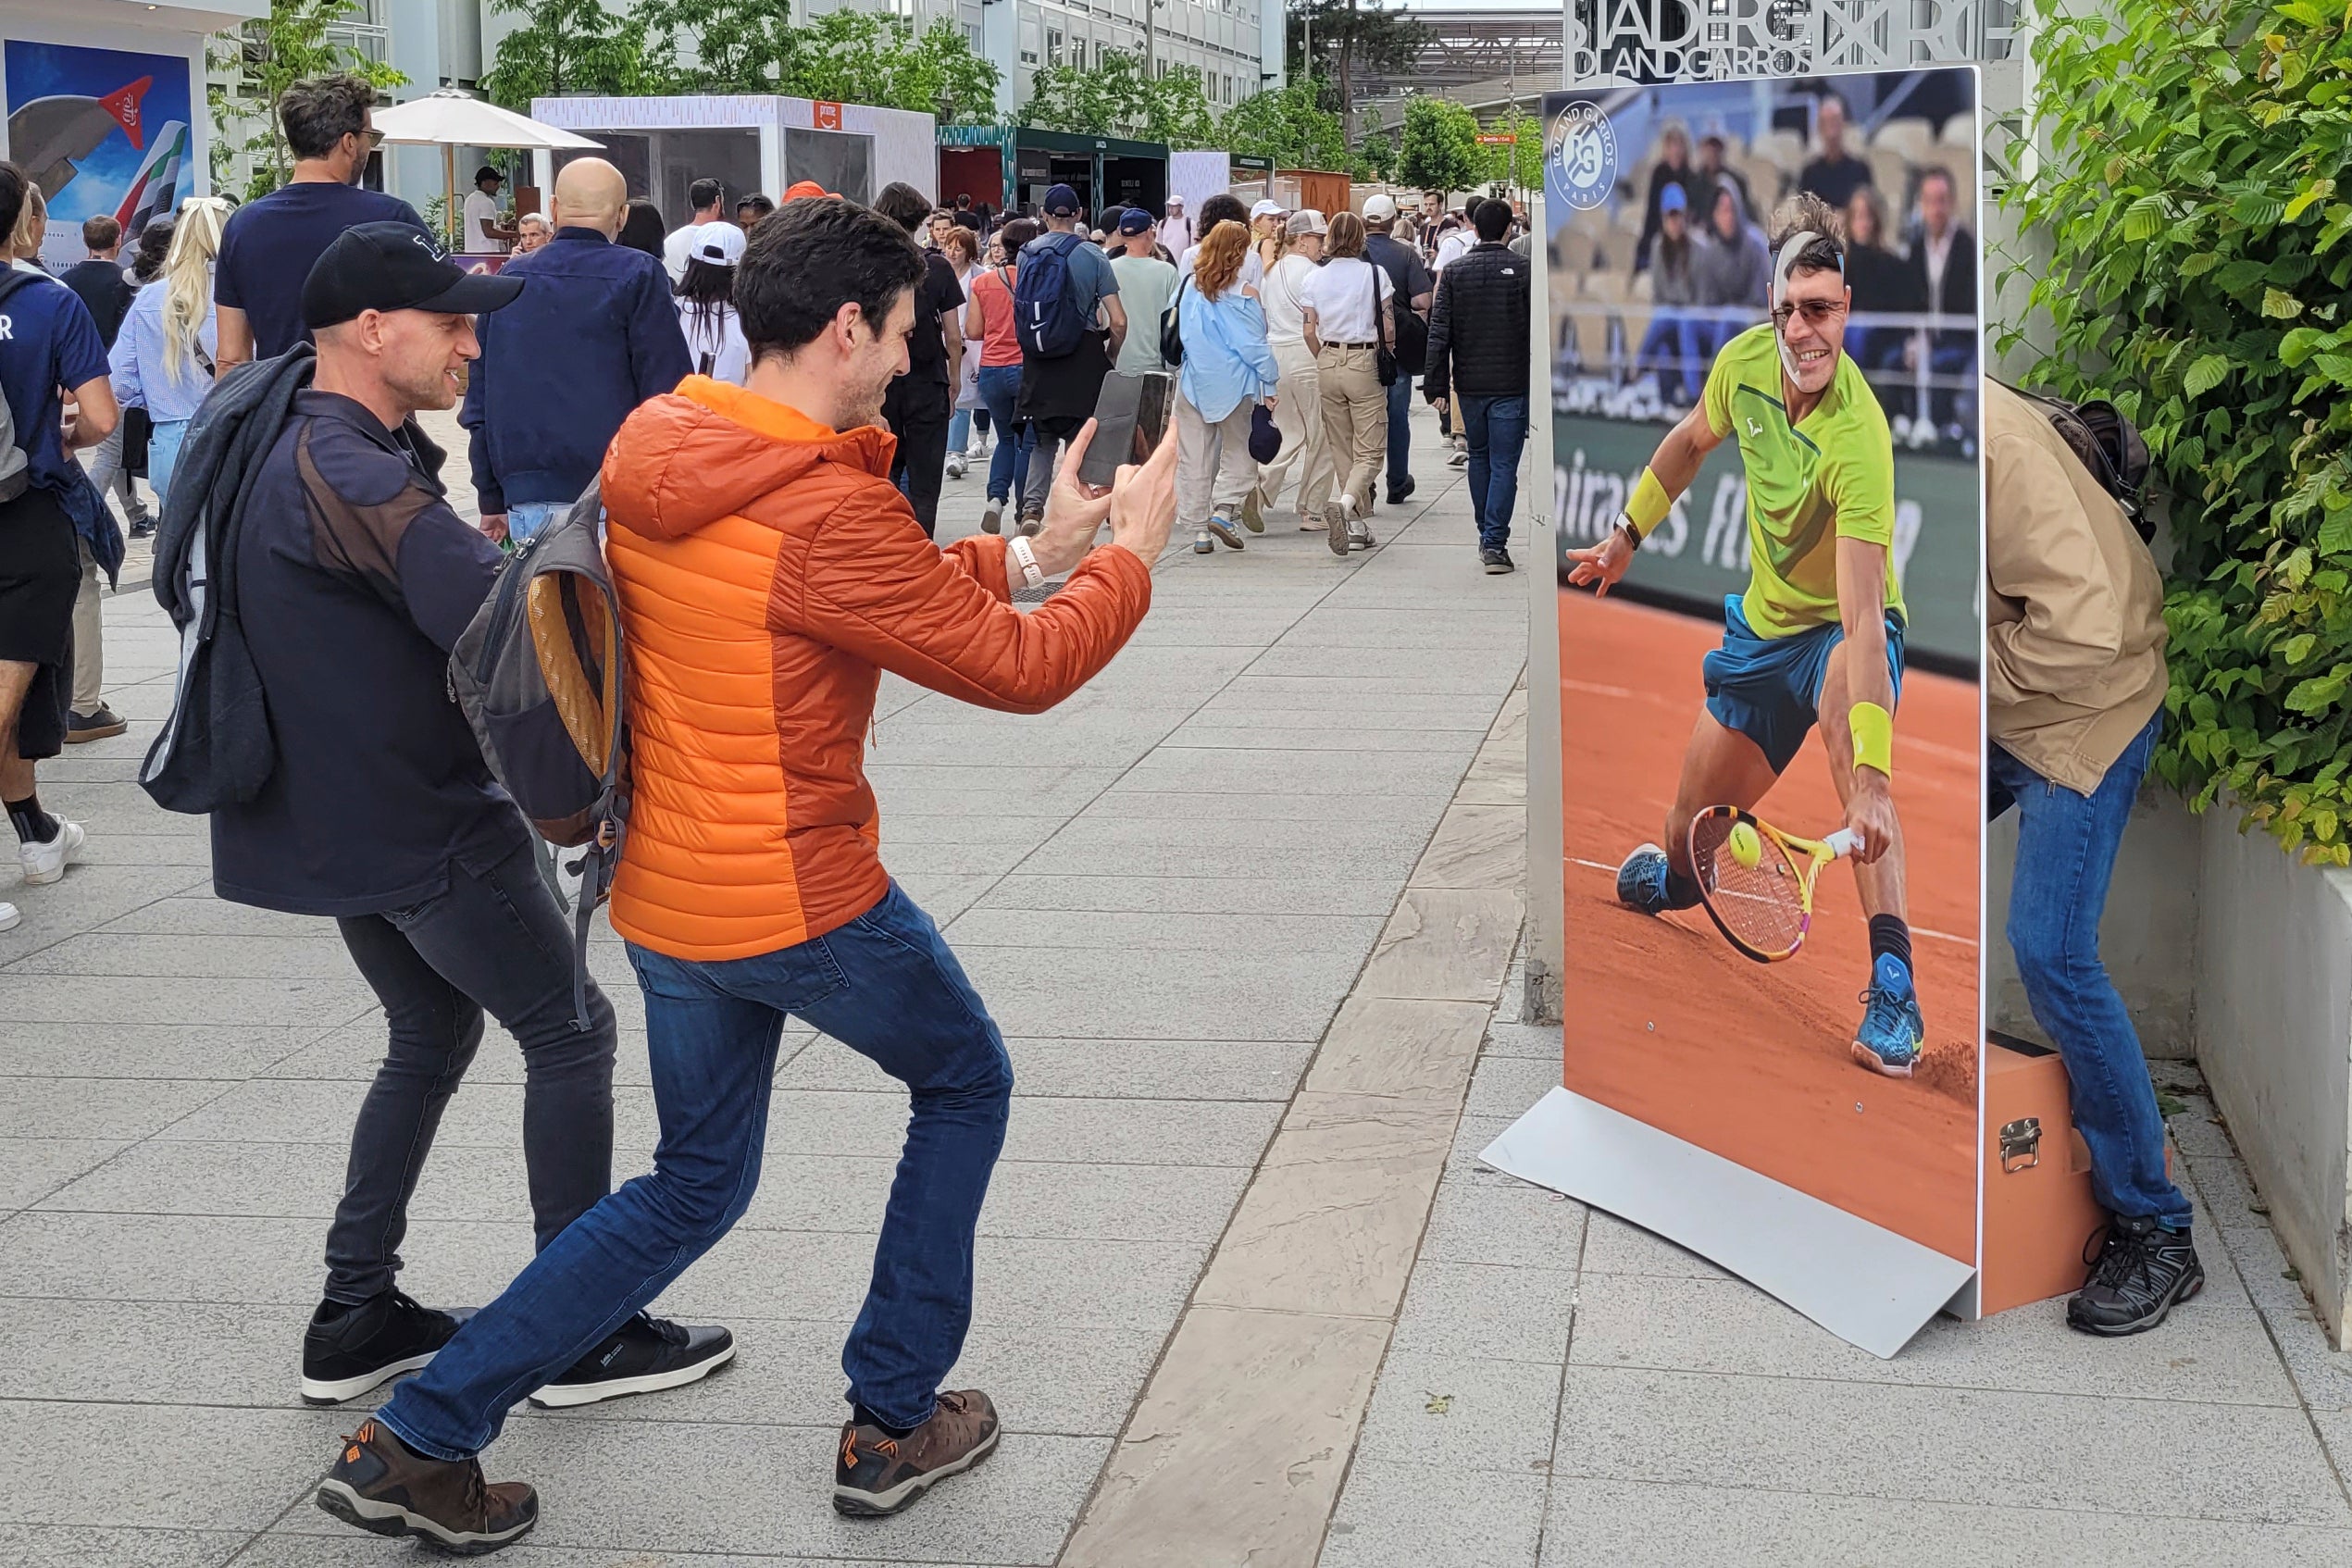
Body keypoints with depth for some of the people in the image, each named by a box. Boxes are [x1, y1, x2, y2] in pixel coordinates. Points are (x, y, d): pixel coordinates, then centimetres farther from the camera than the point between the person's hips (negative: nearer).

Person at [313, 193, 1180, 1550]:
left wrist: (1027, 556, 13)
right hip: (798, 902, -8)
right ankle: (894, 1424, 25)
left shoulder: (653, 457, 3)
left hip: (664, 896, 8)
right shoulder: (830, 511, -23)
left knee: (696, 1184, 20)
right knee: (966, 1084, 19)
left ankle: (418, 1441, 16)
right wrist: (1130, 555, 1)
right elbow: (1021, 670, -14)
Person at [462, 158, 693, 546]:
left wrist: (492, 501, 20)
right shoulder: (638, 276, -3)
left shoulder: (509, 277, 12)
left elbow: (478, 401, 15)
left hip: (526, 500, 4)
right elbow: (667, 395, -7)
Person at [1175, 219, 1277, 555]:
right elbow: (1252, 343, -9)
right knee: (1237, 452, 8)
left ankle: (1198, 530, 8)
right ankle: (1223, 510, -11)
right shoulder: (1237, 293, -11)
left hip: (1194, 382, 4)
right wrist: (1269, 382, -3)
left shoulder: (1192, 286, 3)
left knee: (1194, 458, 7)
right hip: (1232, 384, -4)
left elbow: (1183, 332, 11)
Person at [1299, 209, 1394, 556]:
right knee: (1369, 452, -1)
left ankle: (1357, 527, 16)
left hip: (1328, 363, 3)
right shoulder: (1375, 274, -7)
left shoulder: (1315, 278, 1)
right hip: (1365, 363, -3)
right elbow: (1389, 331, -8)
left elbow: (1310, 332, 1)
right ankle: (1345, 504, -28)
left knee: (1342, 449, 14)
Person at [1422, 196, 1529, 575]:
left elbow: (1439, 332, -1)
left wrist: (1437, 384, 3)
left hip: (1469, 384, 3)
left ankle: (1485, 536, 26)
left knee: (1479, 457, 19)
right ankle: (1495, 543, -7)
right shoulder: (1524, 270, -6)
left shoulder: (1454, 272, 1)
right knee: (1504, 464, -1)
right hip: (1512, 383, -3)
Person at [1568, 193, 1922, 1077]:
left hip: (1842, 629, -5)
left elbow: (1863, 617, -42)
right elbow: (1691, 441, 10)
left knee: (1847, 728, -40)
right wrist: (1629, 533, 15)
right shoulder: (1744, 360, -17)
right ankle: (1668, 881, 52)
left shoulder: (1858, 438, -36)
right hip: (1763, 623, 5)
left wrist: (1873, 777, -49)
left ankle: (1891, 978, -41)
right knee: (1692, 828, 12)